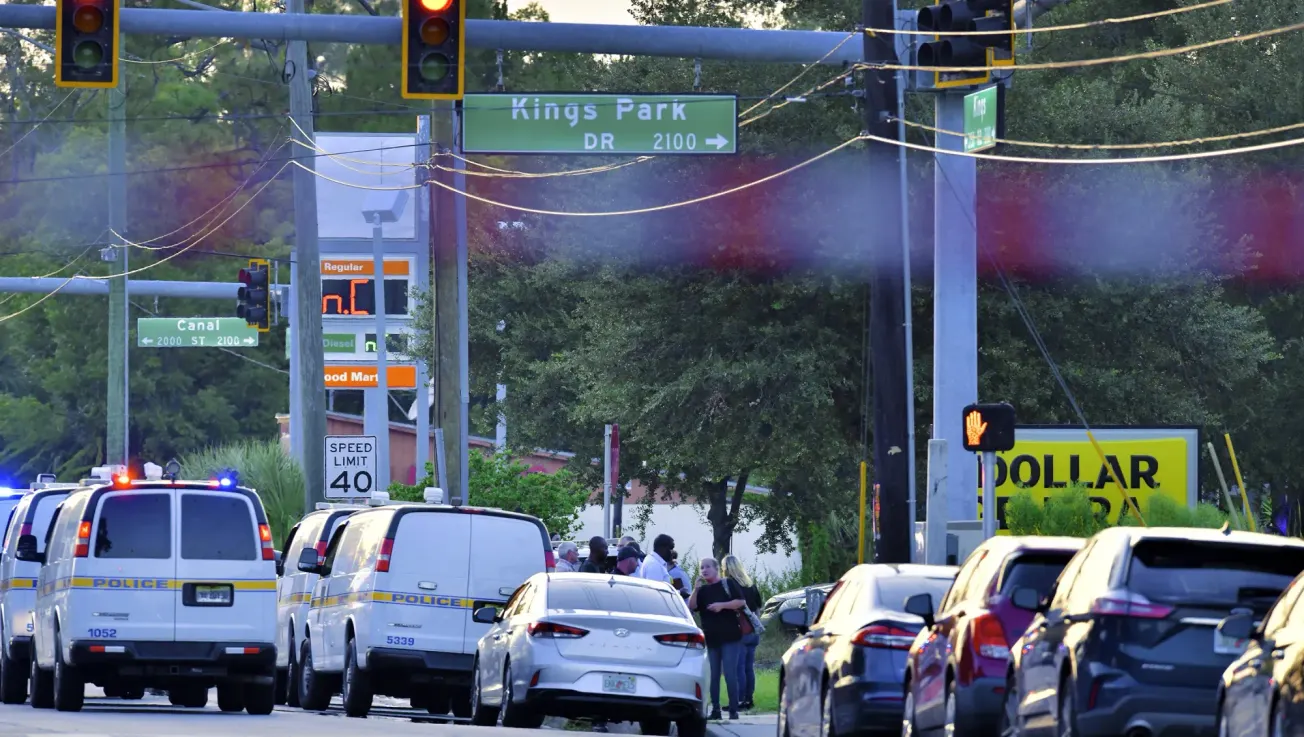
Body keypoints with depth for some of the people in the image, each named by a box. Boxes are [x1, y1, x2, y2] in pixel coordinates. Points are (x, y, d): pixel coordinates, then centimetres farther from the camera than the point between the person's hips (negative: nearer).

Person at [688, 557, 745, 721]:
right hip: (711, 638, 5)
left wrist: (722, 605, -16)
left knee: (730, 674, -9)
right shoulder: (702, 590, 15)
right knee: (713, 675, 4)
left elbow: (741, 602, -5)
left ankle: (733, 710, -6)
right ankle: (715, 709, 8)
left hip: (729, 637, -5)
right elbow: (691, 607, 3)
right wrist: (696, 589, -10)